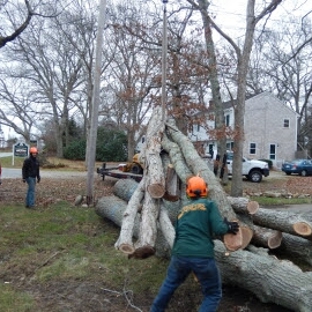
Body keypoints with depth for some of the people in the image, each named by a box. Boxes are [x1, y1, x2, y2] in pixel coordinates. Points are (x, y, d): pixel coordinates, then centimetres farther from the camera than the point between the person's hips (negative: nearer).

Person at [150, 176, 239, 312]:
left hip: (180, 255, 5)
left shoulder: (183, 210, 17)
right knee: (213, 295, 17)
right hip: (203, 257, -4)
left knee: (170, 283, 32)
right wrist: (228, 227, 13)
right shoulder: (209, 204, 3)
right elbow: (218, 229, -7)